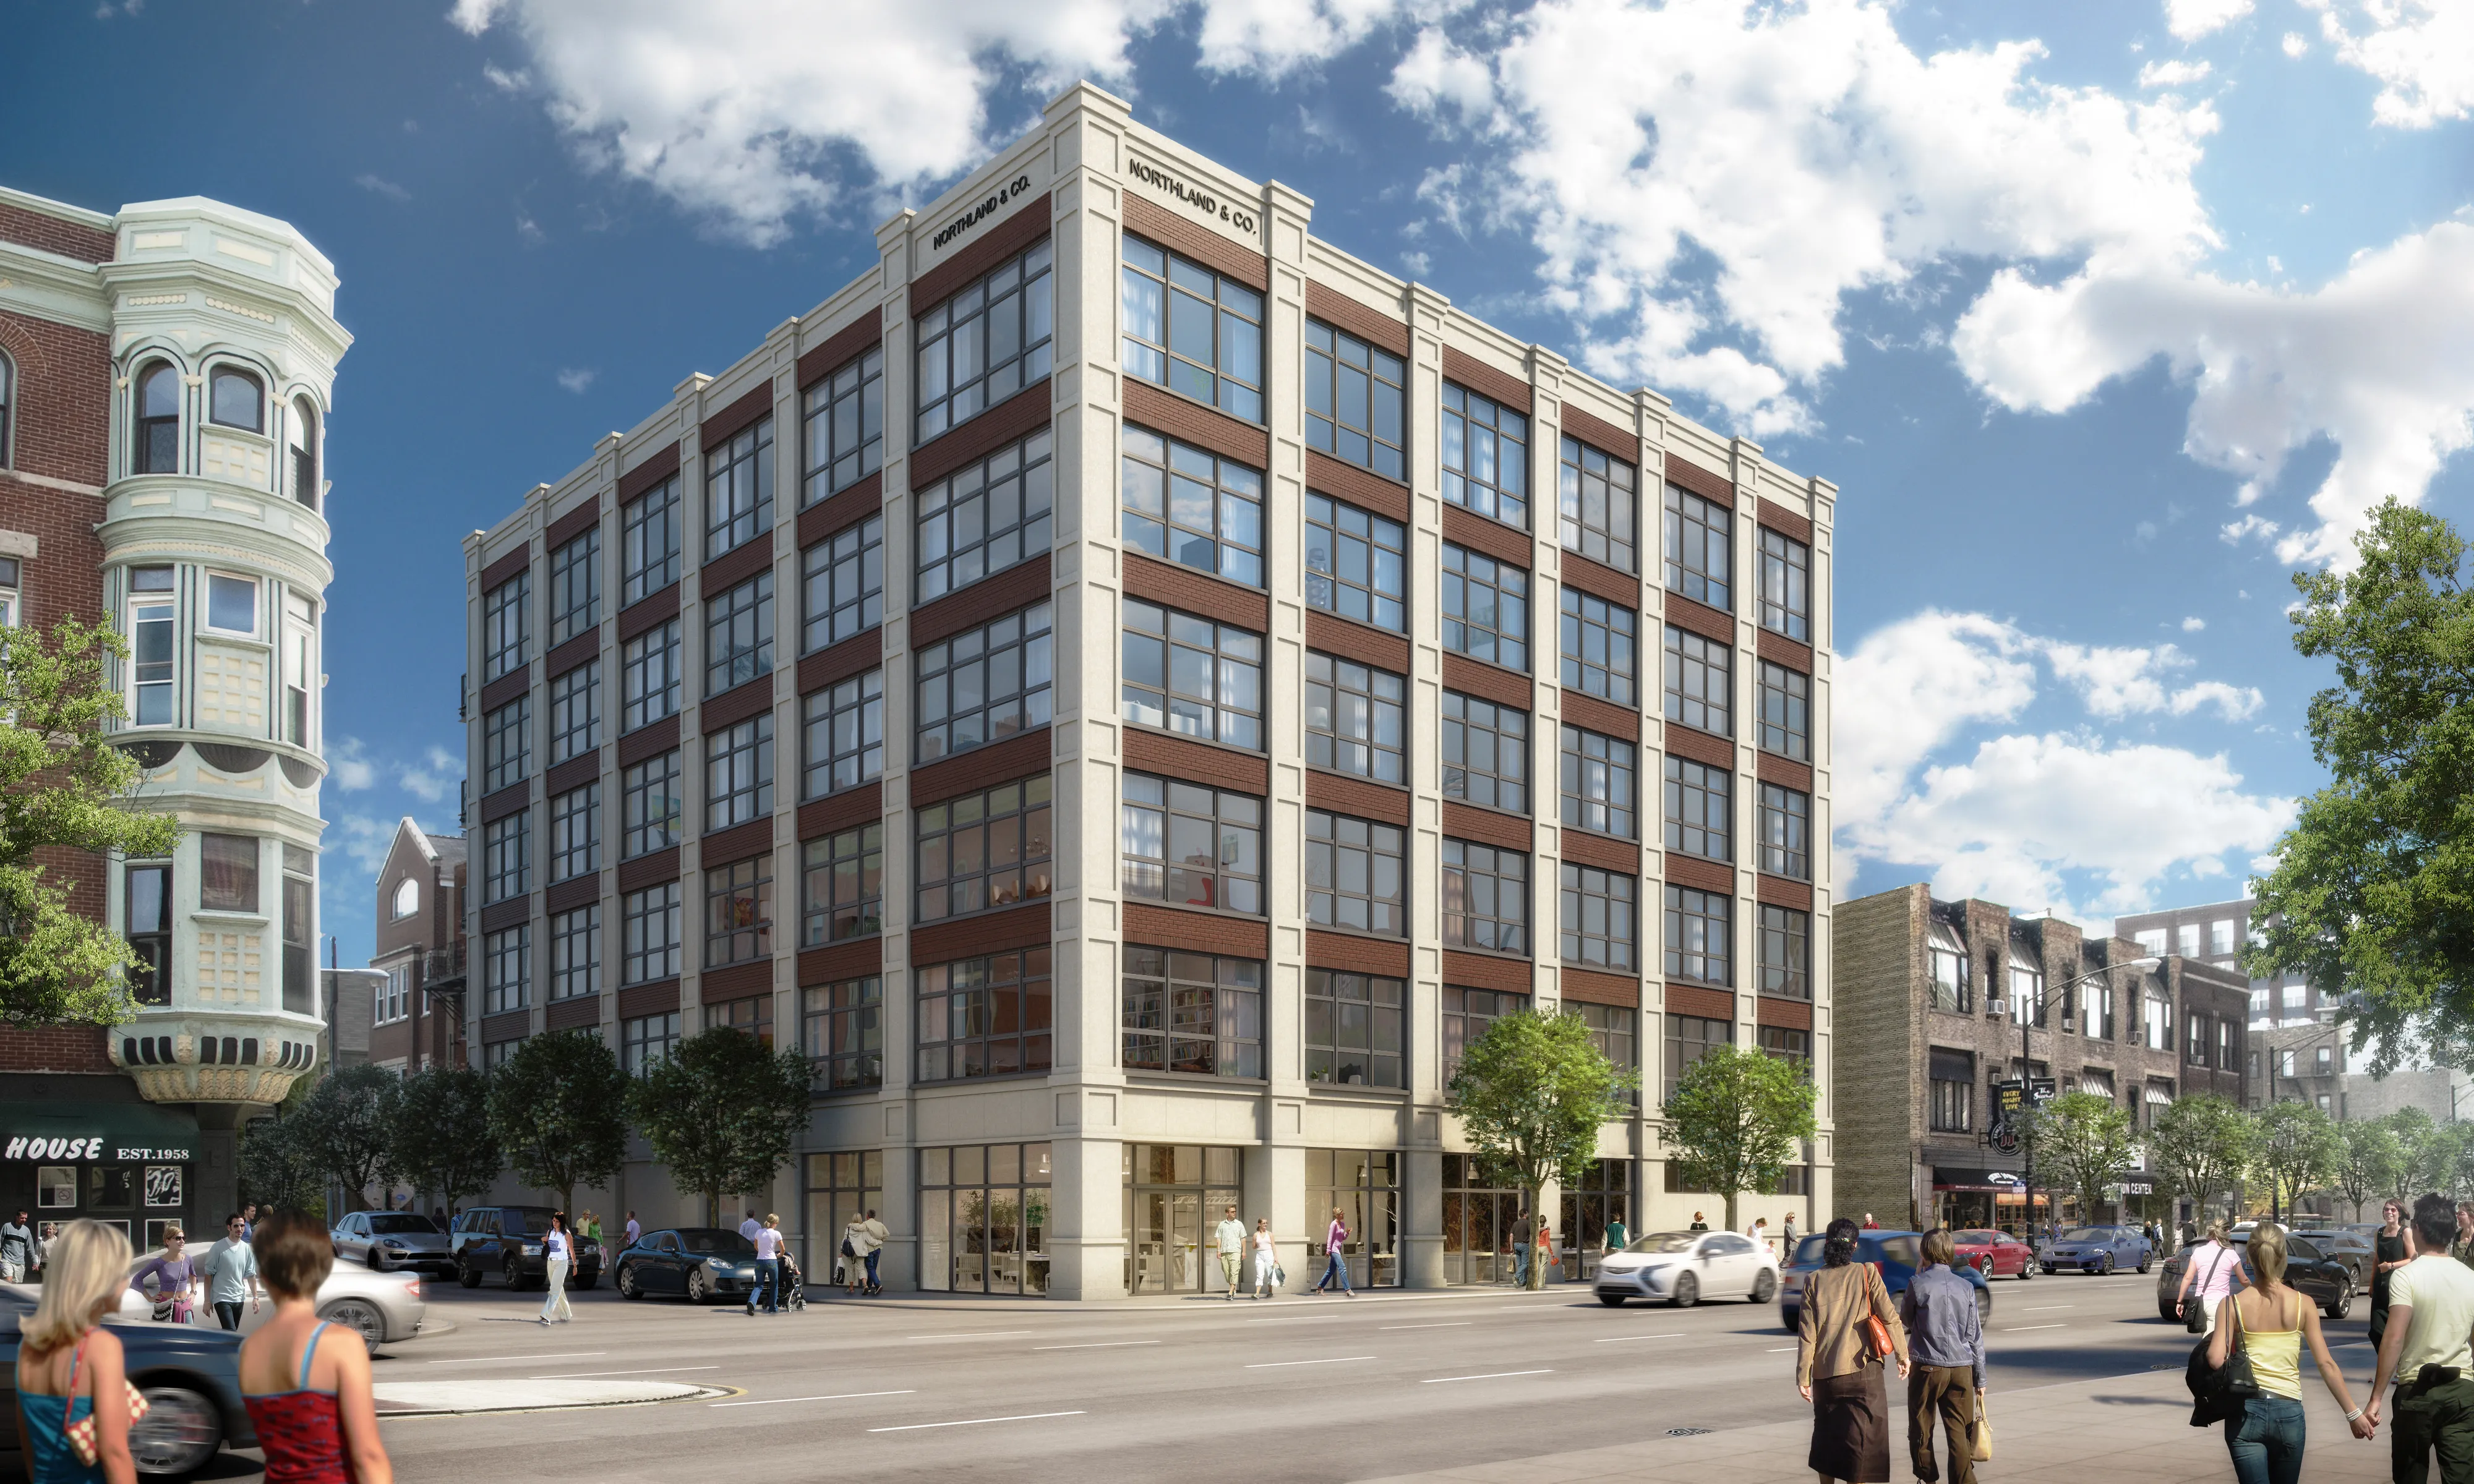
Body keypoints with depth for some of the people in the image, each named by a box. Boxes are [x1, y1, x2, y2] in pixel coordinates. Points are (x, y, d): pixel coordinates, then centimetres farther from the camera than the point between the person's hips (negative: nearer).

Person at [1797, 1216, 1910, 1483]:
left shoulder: (1814, 1280, 1)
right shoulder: (1867, 1273, -2)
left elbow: (1807, 1333, -2)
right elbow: (1889, 1317, -5)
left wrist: (1803, 1377, 1)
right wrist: (1902, 1355, 7)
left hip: (1824, 1372, 2)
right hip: (1862, 1370, -2)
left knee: (1826, 1434, 18)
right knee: (1860, 1440, 2)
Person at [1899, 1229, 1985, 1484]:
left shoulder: (1917, 1283, -6)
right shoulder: (1966, 1287, 3)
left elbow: (1906, 1319, 11)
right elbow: (1975, 1336, 6)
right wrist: (1980, 1378, 14)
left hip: (1927, 1367, -2)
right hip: (1961, 1368, 2)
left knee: (1921, 1431, 12)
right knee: (1960, 1434, 3)